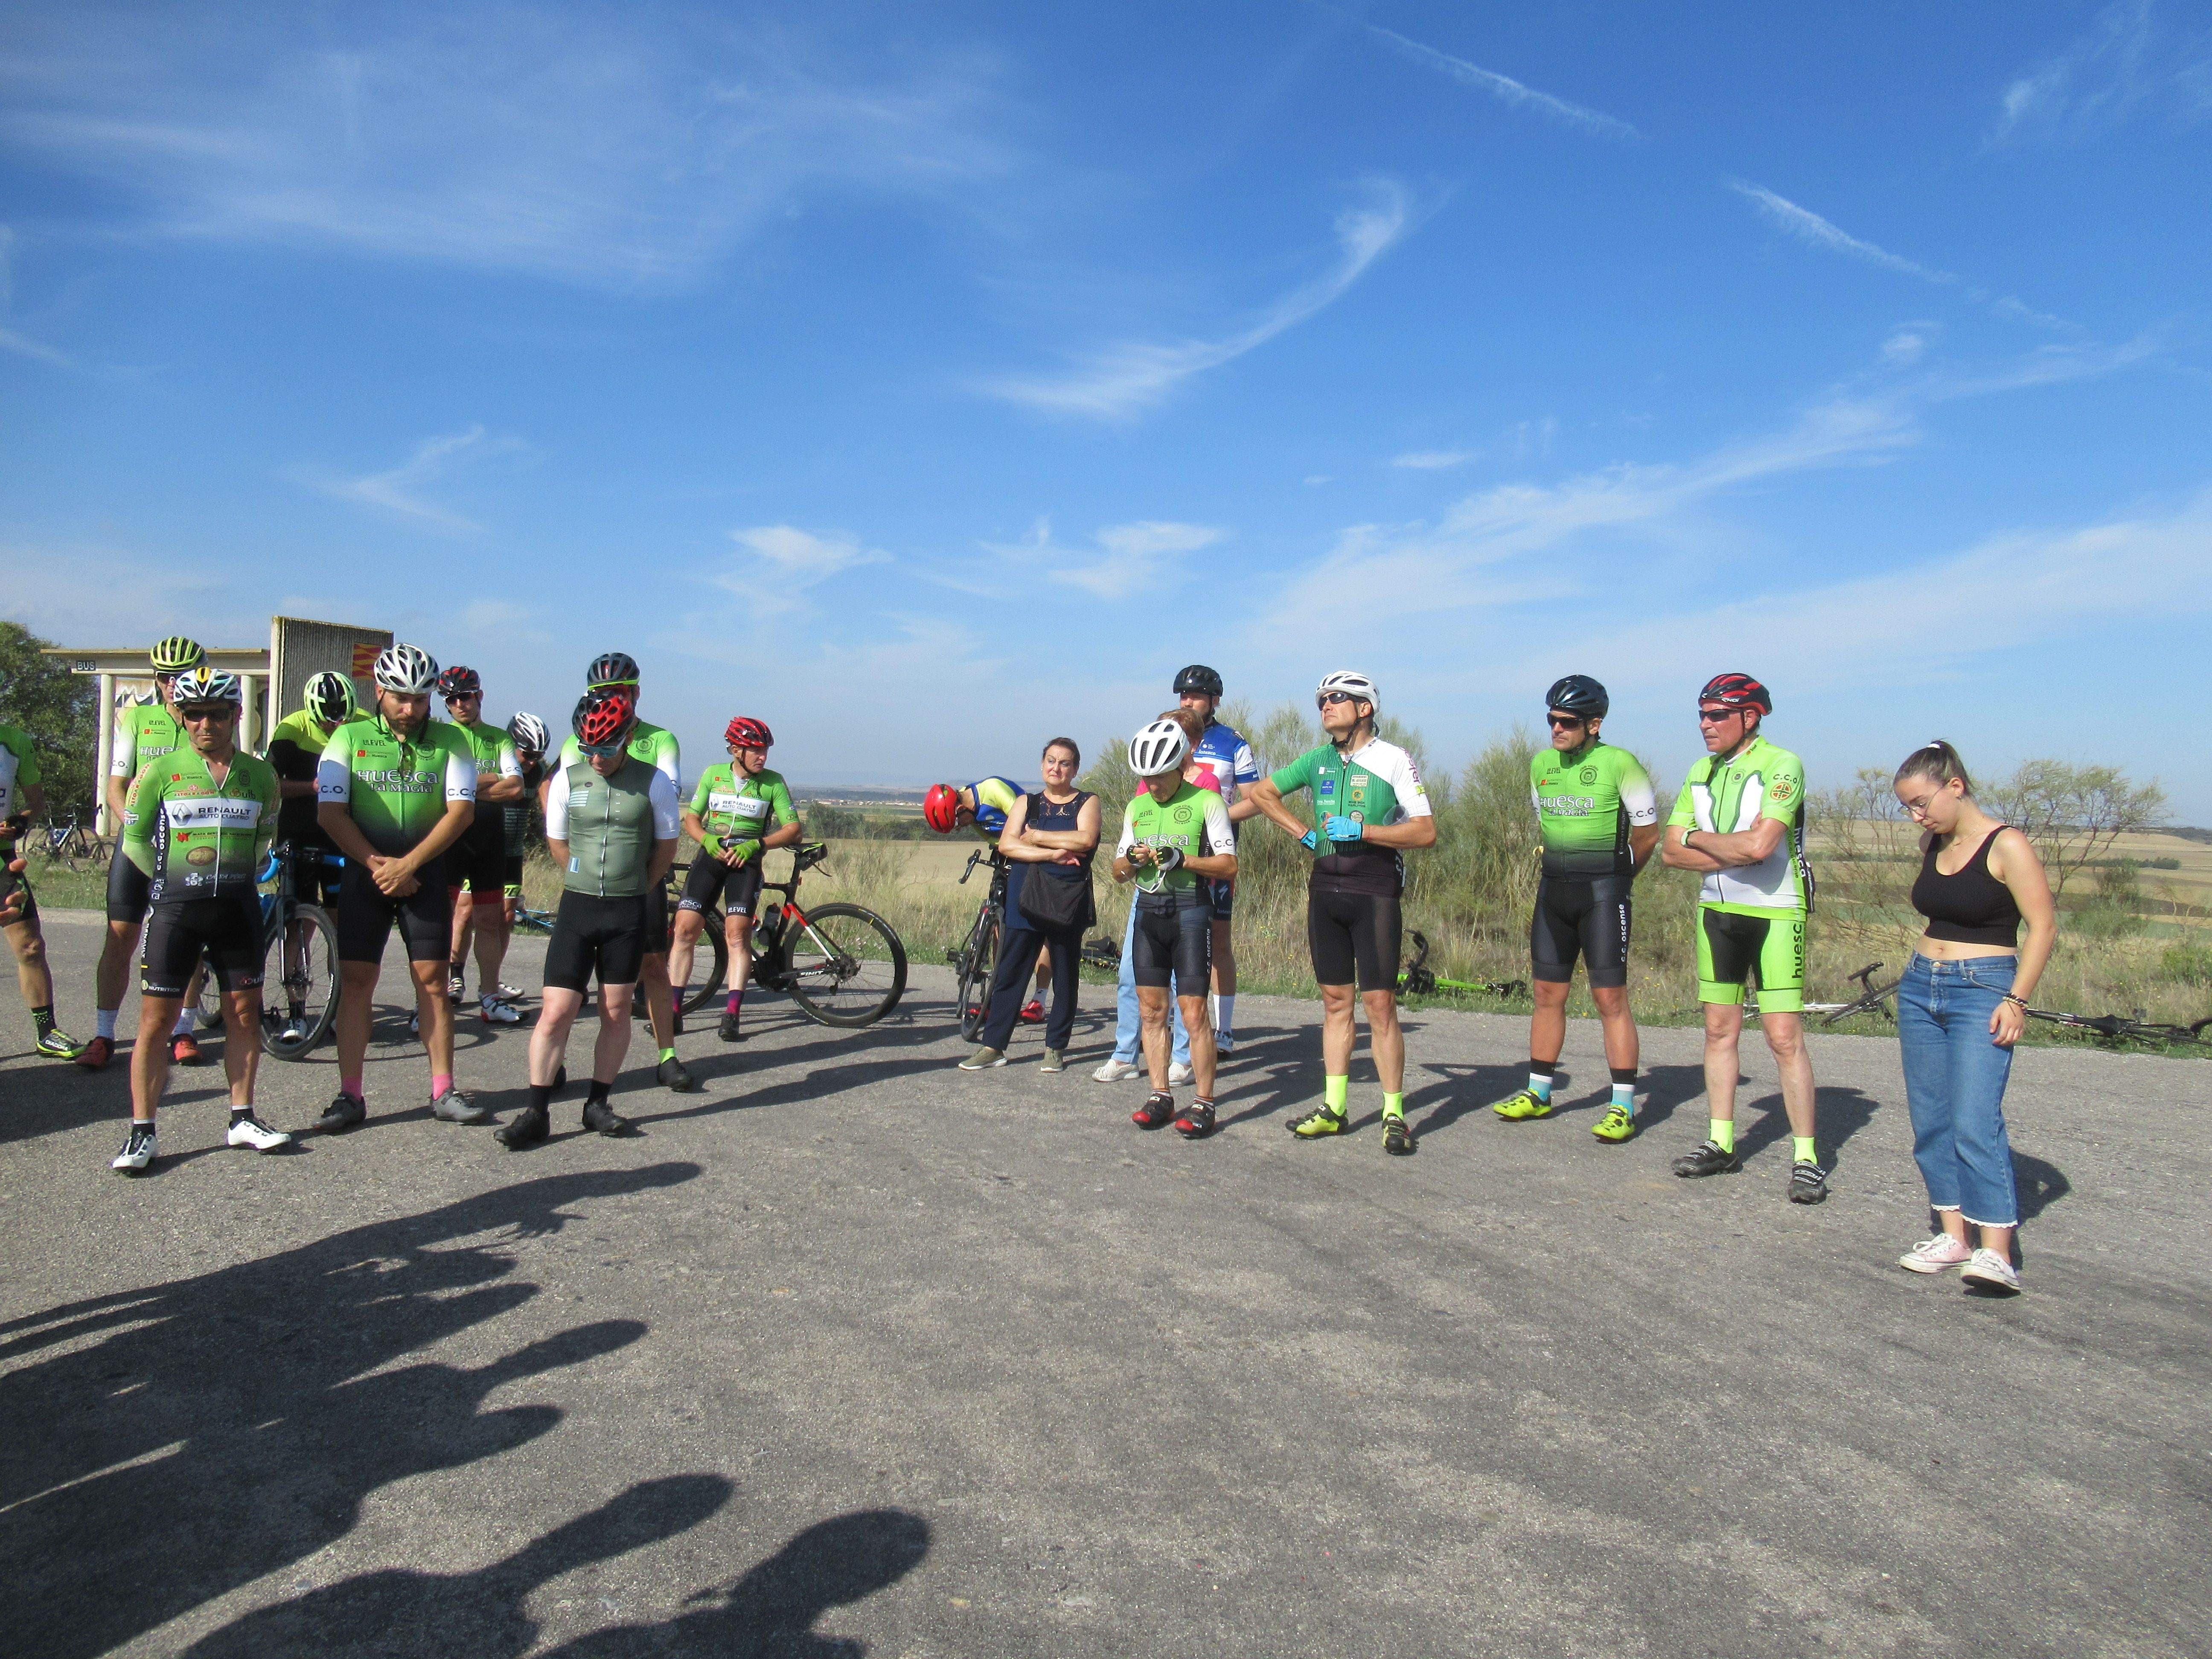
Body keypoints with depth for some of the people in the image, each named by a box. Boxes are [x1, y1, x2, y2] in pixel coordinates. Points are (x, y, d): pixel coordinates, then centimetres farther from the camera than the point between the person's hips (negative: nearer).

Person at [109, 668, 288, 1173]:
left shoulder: (259, 774, 5)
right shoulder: (159, 772, -3)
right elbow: (135, 841, 5)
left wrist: (235, 873, 12)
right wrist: (175, 879, 8)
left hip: (239, 906, 3)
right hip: (176, 907, -3)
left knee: (244, 1013, 7)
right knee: (156, 1019, -2)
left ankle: (242, 1119, 18)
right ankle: (142, 1131, 5)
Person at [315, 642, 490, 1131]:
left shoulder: (449, 741, 1)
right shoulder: (349, 737, 2)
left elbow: (460, 811, -7)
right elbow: (332, 814, -3)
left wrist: (407, 864, -14)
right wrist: (377, 865, -13)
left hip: (425, 874, 0)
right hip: (365, 872, 0)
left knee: (432, 980, 1)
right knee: (355, 982, 0)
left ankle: (444, 1091, 8)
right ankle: (350, 1095, 7)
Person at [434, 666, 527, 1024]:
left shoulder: (500, 738, 10)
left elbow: (515, 789, -3)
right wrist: (491, 780, -10)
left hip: (490, 837, 3)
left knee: (489, 920, 6)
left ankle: (490, 998, 12)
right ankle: (447, 985, 0)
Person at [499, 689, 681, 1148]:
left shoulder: (654, 782, -5)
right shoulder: (567, 779, 0)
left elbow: (666, 846, 7)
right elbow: (557, 843, 14)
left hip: (628, 913, -1)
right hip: (577, 907, 1)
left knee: (616, 1012, 7)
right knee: (555, 1011, -4)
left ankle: (598, 1103, 20)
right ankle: (536, 1113, 3)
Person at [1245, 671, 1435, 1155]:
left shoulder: (1394, 760, -4)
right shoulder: (1317, 760, 10)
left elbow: (1426, 831, -9)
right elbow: (1262, 791, 22)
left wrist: (1362, 830, -15)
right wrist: (1304, 833, 11)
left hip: (1374, 891, -5)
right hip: (1325, 887, 5)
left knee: (1380, 1004, -6)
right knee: (1335, 1000, 9)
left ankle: (1395, 1114, 2)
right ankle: (1333, 1107, 16)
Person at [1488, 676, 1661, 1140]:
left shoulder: (1619, 764, -10)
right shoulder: (1541, 764, 8)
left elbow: (1648, 833, -2)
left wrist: (1615, 876, 10)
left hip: (1603, 892, -6)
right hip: (1553, 888, 6)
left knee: (1610, 998, -5)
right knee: (1548, 993, 11)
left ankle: (1623, 1107, 2)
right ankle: (1538, 1093, 21)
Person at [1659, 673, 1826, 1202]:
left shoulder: (1781, 766, -14)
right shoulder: (1702, 771, 7)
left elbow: (1758, 844, -26)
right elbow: (1671, 849, 2)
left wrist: (1698, 837, -9)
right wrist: (1734, 853, -13)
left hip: (1774, 914, -6)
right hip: (1717, 911, 7)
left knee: (1784, 1037, -7)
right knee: (1720, 1030, 11)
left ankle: (1806, 1158, 2)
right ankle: (1722, 1144, 21)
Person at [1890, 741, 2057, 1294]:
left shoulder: (2006, 846, -11)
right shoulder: (1931, 844, 9)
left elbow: (2043, 926, -11)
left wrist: (2017, 1000, -15)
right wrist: (1928, 967, 16)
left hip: (1982, 992, -7)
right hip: (1920, 988, 7)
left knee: (1975, 1121, -15)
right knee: (1931, 1121, 7)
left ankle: (1997, 1252, -14)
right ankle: (1953, 1235, 14)